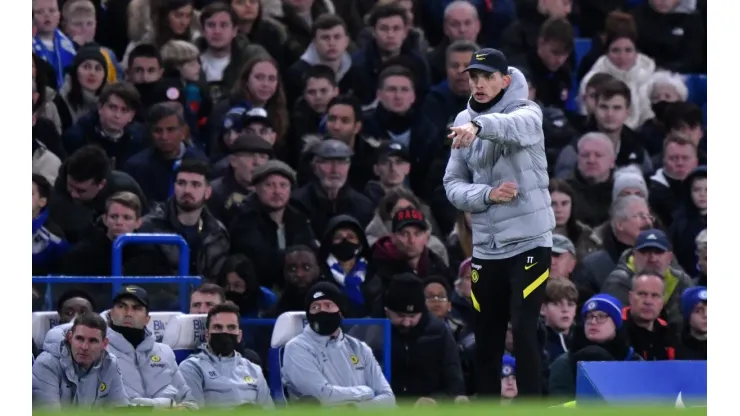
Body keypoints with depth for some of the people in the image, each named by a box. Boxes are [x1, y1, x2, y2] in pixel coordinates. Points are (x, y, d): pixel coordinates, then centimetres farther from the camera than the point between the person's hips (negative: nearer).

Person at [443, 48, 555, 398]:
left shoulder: (526, 113, -8)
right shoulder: (463, 123, 8)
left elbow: (514, 126, -33)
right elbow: (453, 185, 5)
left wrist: (478, 126, -54)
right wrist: (487, 195, -15)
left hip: (528, 242, -5)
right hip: (485, 248, 5)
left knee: (524, 333, -11)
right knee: (486, 338, 10)